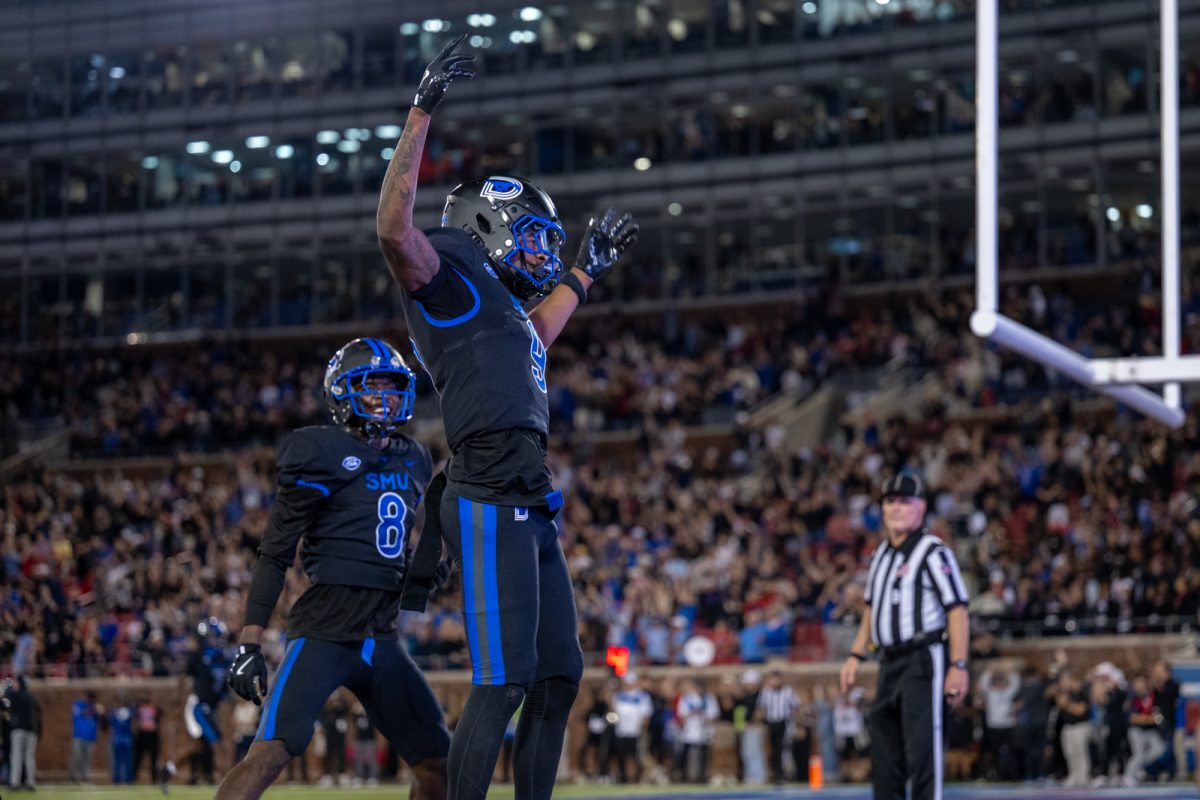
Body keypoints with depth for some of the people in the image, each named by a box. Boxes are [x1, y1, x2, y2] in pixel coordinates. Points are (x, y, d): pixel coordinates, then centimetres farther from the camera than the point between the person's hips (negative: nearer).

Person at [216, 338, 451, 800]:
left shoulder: (412, 460, 14)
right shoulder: (322, 455, -6)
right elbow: (274, 555, -6)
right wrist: (249, 644, -11)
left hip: (383, 638, 7)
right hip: (325, 630, -7)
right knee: (271, 753, -24)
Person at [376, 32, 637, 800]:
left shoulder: (501, 304, 25)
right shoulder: (451, 272, -2)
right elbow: (395, 228, -23)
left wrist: (584, 273, 54)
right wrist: (424, 113, -21)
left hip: (530, 509, 10)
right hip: (491, 502, -10)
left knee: (559, 678, 13)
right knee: (503, 684, -14)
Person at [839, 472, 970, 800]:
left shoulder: (933, 552, -9)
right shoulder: (881, 554, 17)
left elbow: (957, 610, -14)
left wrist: (959, 666, -21)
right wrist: (856, 656, 19)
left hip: (923, 659, -8)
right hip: (890, 662, 8)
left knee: (922, 746, -12)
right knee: (883, 744, 10)